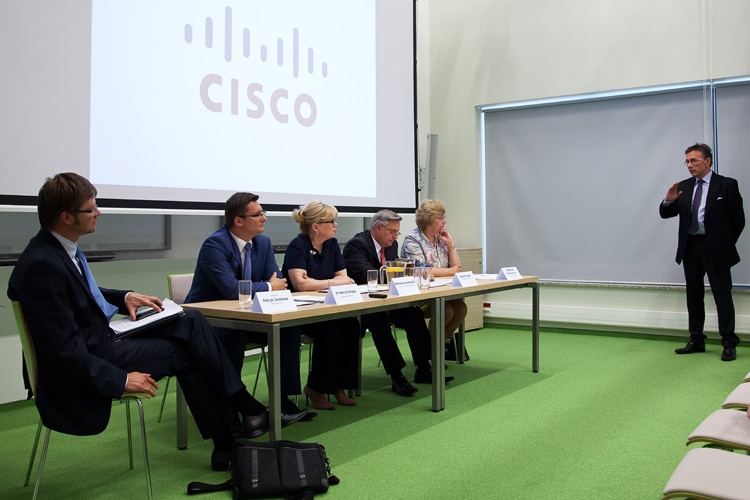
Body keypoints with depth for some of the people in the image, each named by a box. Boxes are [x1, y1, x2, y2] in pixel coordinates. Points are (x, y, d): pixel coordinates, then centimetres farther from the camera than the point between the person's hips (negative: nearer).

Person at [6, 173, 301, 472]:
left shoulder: (62, 248, 5)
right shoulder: (43, 265, -25)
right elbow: (63, 348, -25)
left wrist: (124, 297, 7)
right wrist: (120, 379, -22)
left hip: (102, 337, 9)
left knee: (191, 322, 0)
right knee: (185, 351, -4)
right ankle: (225, 443, 10)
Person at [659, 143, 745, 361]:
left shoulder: (727, 185, -3)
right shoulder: (683, 187, 9)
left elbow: (738, 219, -1)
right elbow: (666, 214, 6)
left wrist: (725, 244, 1)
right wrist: (668, 201, -14)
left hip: (715, 248, -5)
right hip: (691, 247, 5)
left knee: (722, 296, -2)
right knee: (694, 296, 10)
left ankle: (729, 344, 4)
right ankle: (696, 341, 20)